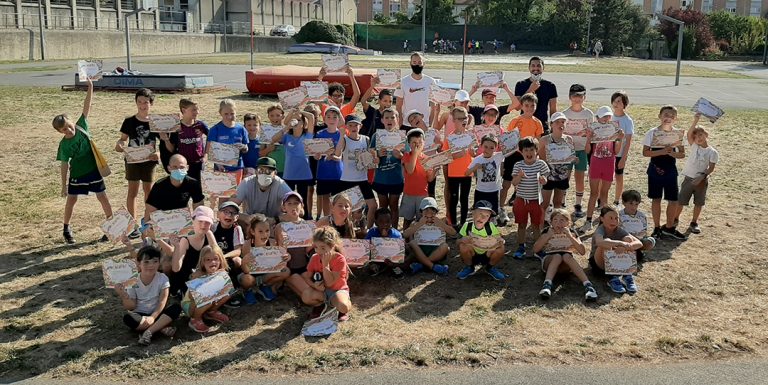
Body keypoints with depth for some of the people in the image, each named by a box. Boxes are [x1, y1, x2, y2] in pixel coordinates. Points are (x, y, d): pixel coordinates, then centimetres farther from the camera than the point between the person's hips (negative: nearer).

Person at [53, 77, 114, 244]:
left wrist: (90, 87, -19)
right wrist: (64, 185, -6)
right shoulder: (64, 145, -11)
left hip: (94, 170, 1)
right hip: (77, 174, -1)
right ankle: (66, 229, 26)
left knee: (103, 197, 2)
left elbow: (86, 107, -14)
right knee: (71, 200, 9)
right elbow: (64, 165, -7)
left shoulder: (81, 126, -9)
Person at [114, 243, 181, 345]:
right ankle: (162, 328, -29)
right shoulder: (133, 282, -8)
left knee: (176, 308, -27)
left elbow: (162, 302, -14)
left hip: (157, 313, 0)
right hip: (140, 315, 0)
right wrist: (123, 296, -28)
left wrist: (153, 317, -28)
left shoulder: (162, 278, -10)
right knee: (127, 318, -33)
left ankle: (148, 331, -33)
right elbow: (131, 307, -9)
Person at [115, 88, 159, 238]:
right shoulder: (129, 121, -2)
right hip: (132, 161, 0)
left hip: (149, 161, 0)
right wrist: (119, 145, -19)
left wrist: (159, 154, -21)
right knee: (132, 191, 3)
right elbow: (123, 138, 3)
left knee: (148, 190, 13)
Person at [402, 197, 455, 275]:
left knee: (445, 246, -30)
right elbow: (405, 234, -7)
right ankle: (433, 266, -30)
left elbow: (453, 233, -1)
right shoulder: (416, 223, 11)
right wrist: (420, 224, -10)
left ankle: (421, 265, -26)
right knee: (412, 243, -29)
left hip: (437, 252, 0)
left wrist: (440, 223, -9)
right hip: (420, 252, 0)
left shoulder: (441, 222, 13)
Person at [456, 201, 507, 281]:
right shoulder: (467, 226, -16)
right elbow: (458, 241, -15)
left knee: (500, 248, -27)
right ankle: (469, 268, 2)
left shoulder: (491, 226, -14)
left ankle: (490, 268, 6)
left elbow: (499, 239, -14)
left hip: (487, 256, 1)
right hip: (472, 256, -1)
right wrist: (464, 240, -39)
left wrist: (500, 240, -39)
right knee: (463, 246, -31)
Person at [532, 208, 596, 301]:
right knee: (557, 256, -33)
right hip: (549, 261, 0)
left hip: (566, 265, 0)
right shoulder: (547, 232, 1)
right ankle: (547, 284, -53)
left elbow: (582, 251, -12)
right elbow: (535, 250, -9)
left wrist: (569, 236, -19)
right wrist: (548, 235, -16)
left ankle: (588, 284, -46)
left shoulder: (571, 233, 2)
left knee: (566, 256, -34)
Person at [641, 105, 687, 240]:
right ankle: (657, 228, 18)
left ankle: (669, 227, 22)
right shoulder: (652, 133, -7)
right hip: (655, 169, -2)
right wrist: (661, 151, -22)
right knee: (656, 199, 6)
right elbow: (645, 152, -10)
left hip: (670, 170, 2)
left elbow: (682, 154, 2)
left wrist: (672, 153, -19)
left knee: (673, 199, 5)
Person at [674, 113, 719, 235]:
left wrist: (703, 176, -24)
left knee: (699, 203, 9)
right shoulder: (694, 146, -2)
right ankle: (675, 219, 23)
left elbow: (711, 168, -9)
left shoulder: (712, 152, -6)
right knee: (681, 201, 6)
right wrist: (695, 120, -28)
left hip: (702, 180, -1)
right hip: (689, 178, 1)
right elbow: (688, 134, -17)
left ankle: (694, 223, 22)